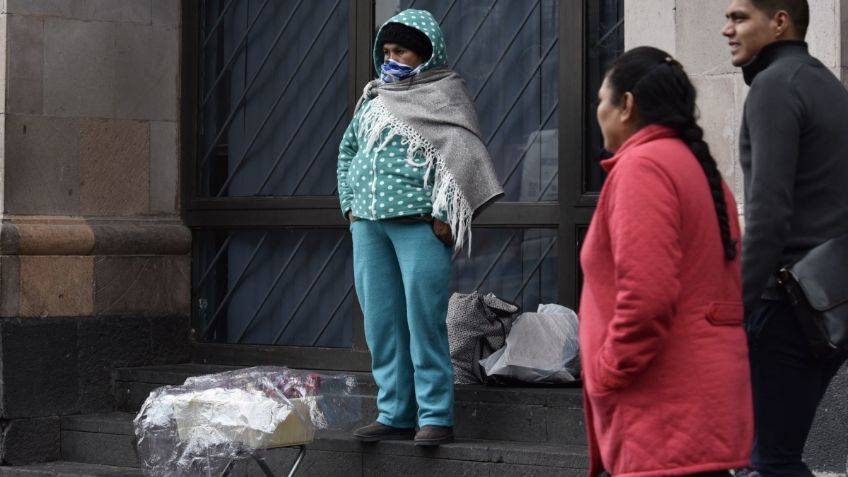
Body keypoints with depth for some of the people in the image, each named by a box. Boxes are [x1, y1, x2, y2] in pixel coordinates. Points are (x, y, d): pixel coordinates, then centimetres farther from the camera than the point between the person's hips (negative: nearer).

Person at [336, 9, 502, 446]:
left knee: (425, 323, -8)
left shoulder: (444, 94, 0)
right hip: (368, 225, 6)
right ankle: (394, 415, 11)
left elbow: (462, 157, -9)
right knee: (381, 324, 6)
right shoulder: (374, 98, 18)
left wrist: (443, 217, -14)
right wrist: (351, 204, 16)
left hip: (418, 224, -6)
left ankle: (435, 417, -5)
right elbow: (347, 150, 27)